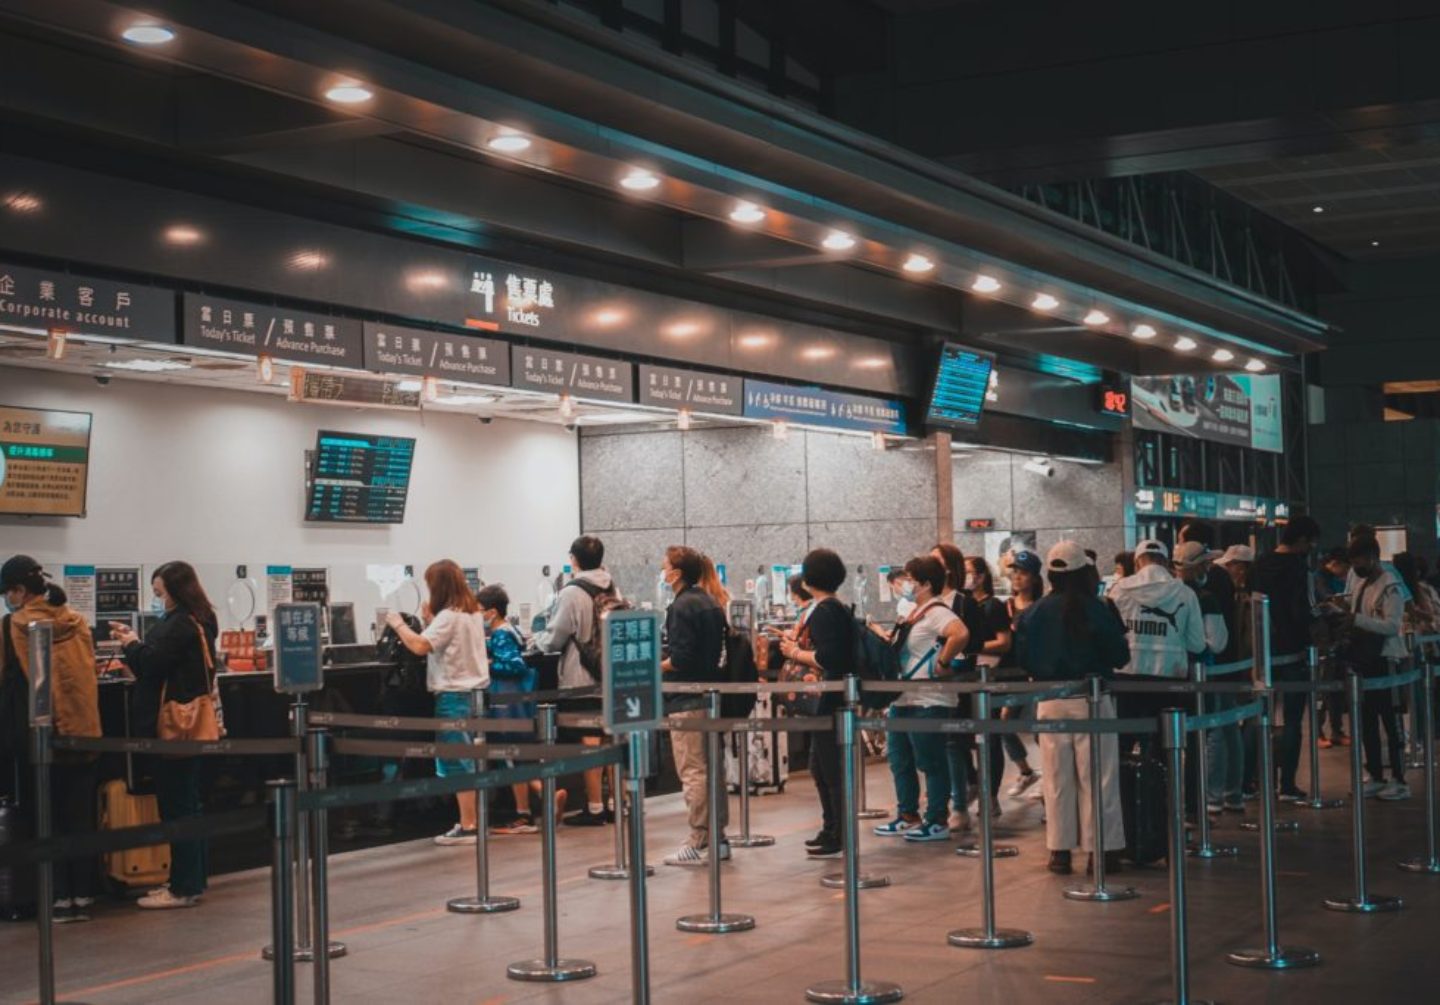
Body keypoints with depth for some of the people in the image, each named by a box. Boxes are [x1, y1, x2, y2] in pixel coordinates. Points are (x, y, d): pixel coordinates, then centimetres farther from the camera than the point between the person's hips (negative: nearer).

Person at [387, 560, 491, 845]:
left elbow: (420, 646, -26)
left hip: (453, 694, -9)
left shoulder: (448, 616, -15)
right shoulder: (474, 612, 12)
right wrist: (430, 622, 11)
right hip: (474, 690, 9)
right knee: (468, 760, 14)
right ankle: (472, 820, 19)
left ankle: (467, 826, -4)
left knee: (456, 762, -5)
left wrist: (398, 624, -13)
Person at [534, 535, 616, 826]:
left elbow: (553, 637, -11)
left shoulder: (572, 592, -14)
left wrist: (538, 639, 11)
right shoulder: (613, 589, 6)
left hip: (582, 677, -6)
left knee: (590, 740, -2)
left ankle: (595, 808, 2)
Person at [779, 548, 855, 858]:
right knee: (820, 766, 19)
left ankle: (840, 839, 2)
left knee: (832, 769, -3)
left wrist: (796, 653, -11)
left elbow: (827, 658, -25)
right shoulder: (840, 609, 14)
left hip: (830, 698, -10)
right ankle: (831, 829, 27)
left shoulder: (824, 611, -16)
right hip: (836, 693, 10)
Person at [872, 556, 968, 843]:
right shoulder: (915, 614, 15)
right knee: (900, 760, 15)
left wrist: (943, 664, -26)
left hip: (928, 703, -11)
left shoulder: (937, 613, -16)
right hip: (903, 699, 11)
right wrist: (884, 641, 13)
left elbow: (961, 634, -34)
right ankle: (908, 816, 25)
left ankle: (937, 821, 7)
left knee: (931, 762, -1)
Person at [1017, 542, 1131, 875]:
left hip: (1050, 701, 3)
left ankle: (1060, 850, 11)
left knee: (1057, 778, 9)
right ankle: (1102, 850, 4)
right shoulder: (1096, 610, -10)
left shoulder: (1034, 613, 0)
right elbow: (1120, 657, -6)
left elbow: (1025, 660, 5)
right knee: (1097, 777, 3)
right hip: (1091, 698, -3)